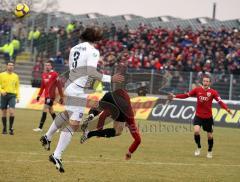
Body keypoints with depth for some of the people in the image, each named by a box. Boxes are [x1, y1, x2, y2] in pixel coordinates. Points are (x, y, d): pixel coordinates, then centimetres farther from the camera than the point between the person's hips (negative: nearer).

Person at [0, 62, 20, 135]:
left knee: (11, 112, -15)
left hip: (12, 96, 0)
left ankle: (11, 128, -6)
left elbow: (17, 87, 15)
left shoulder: (16, 76, 10)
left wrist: (17, 97, 9)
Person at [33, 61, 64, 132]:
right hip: (46, 96, 8)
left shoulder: (54, 74, -10)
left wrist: (61, 97, -9)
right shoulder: (43, 74, 12)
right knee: (51, 111, 13)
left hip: (51, 96, -8)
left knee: (44, 111, -11)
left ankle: (40, 127, -11)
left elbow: (59, 86, -9)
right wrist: (39, 95, 19)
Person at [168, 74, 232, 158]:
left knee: (210, 135, 7)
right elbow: (186, 95, -1)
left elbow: (220, 102, -17)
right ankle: (198, 148, 5)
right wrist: (175, 96, -8)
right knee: (196, 131, -20)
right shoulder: (197, 90, -5)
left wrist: (227, 109, -34)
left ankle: (210, 151, 32)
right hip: (198, 116, 0)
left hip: (208, 117, 0)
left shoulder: (213, 92, -10)